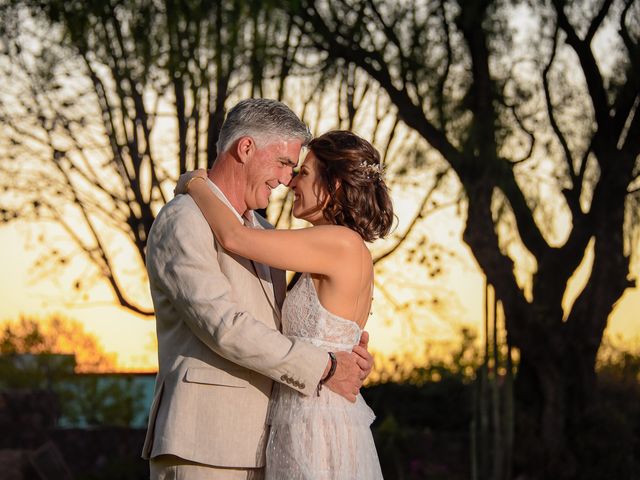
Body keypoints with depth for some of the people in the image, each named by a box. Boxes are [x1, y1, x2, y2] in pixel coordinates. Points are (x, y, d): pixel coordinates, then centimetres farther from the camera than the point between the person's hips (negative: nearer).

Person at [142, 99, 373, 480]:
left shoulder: (262, 233, 20)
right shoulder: (182, 222, -10)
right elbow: (224, 327, -20)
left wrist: (347, 351, 4)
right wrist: (323, 367, -15)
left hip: (254, 447, 9)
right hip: (198, 446, -9)